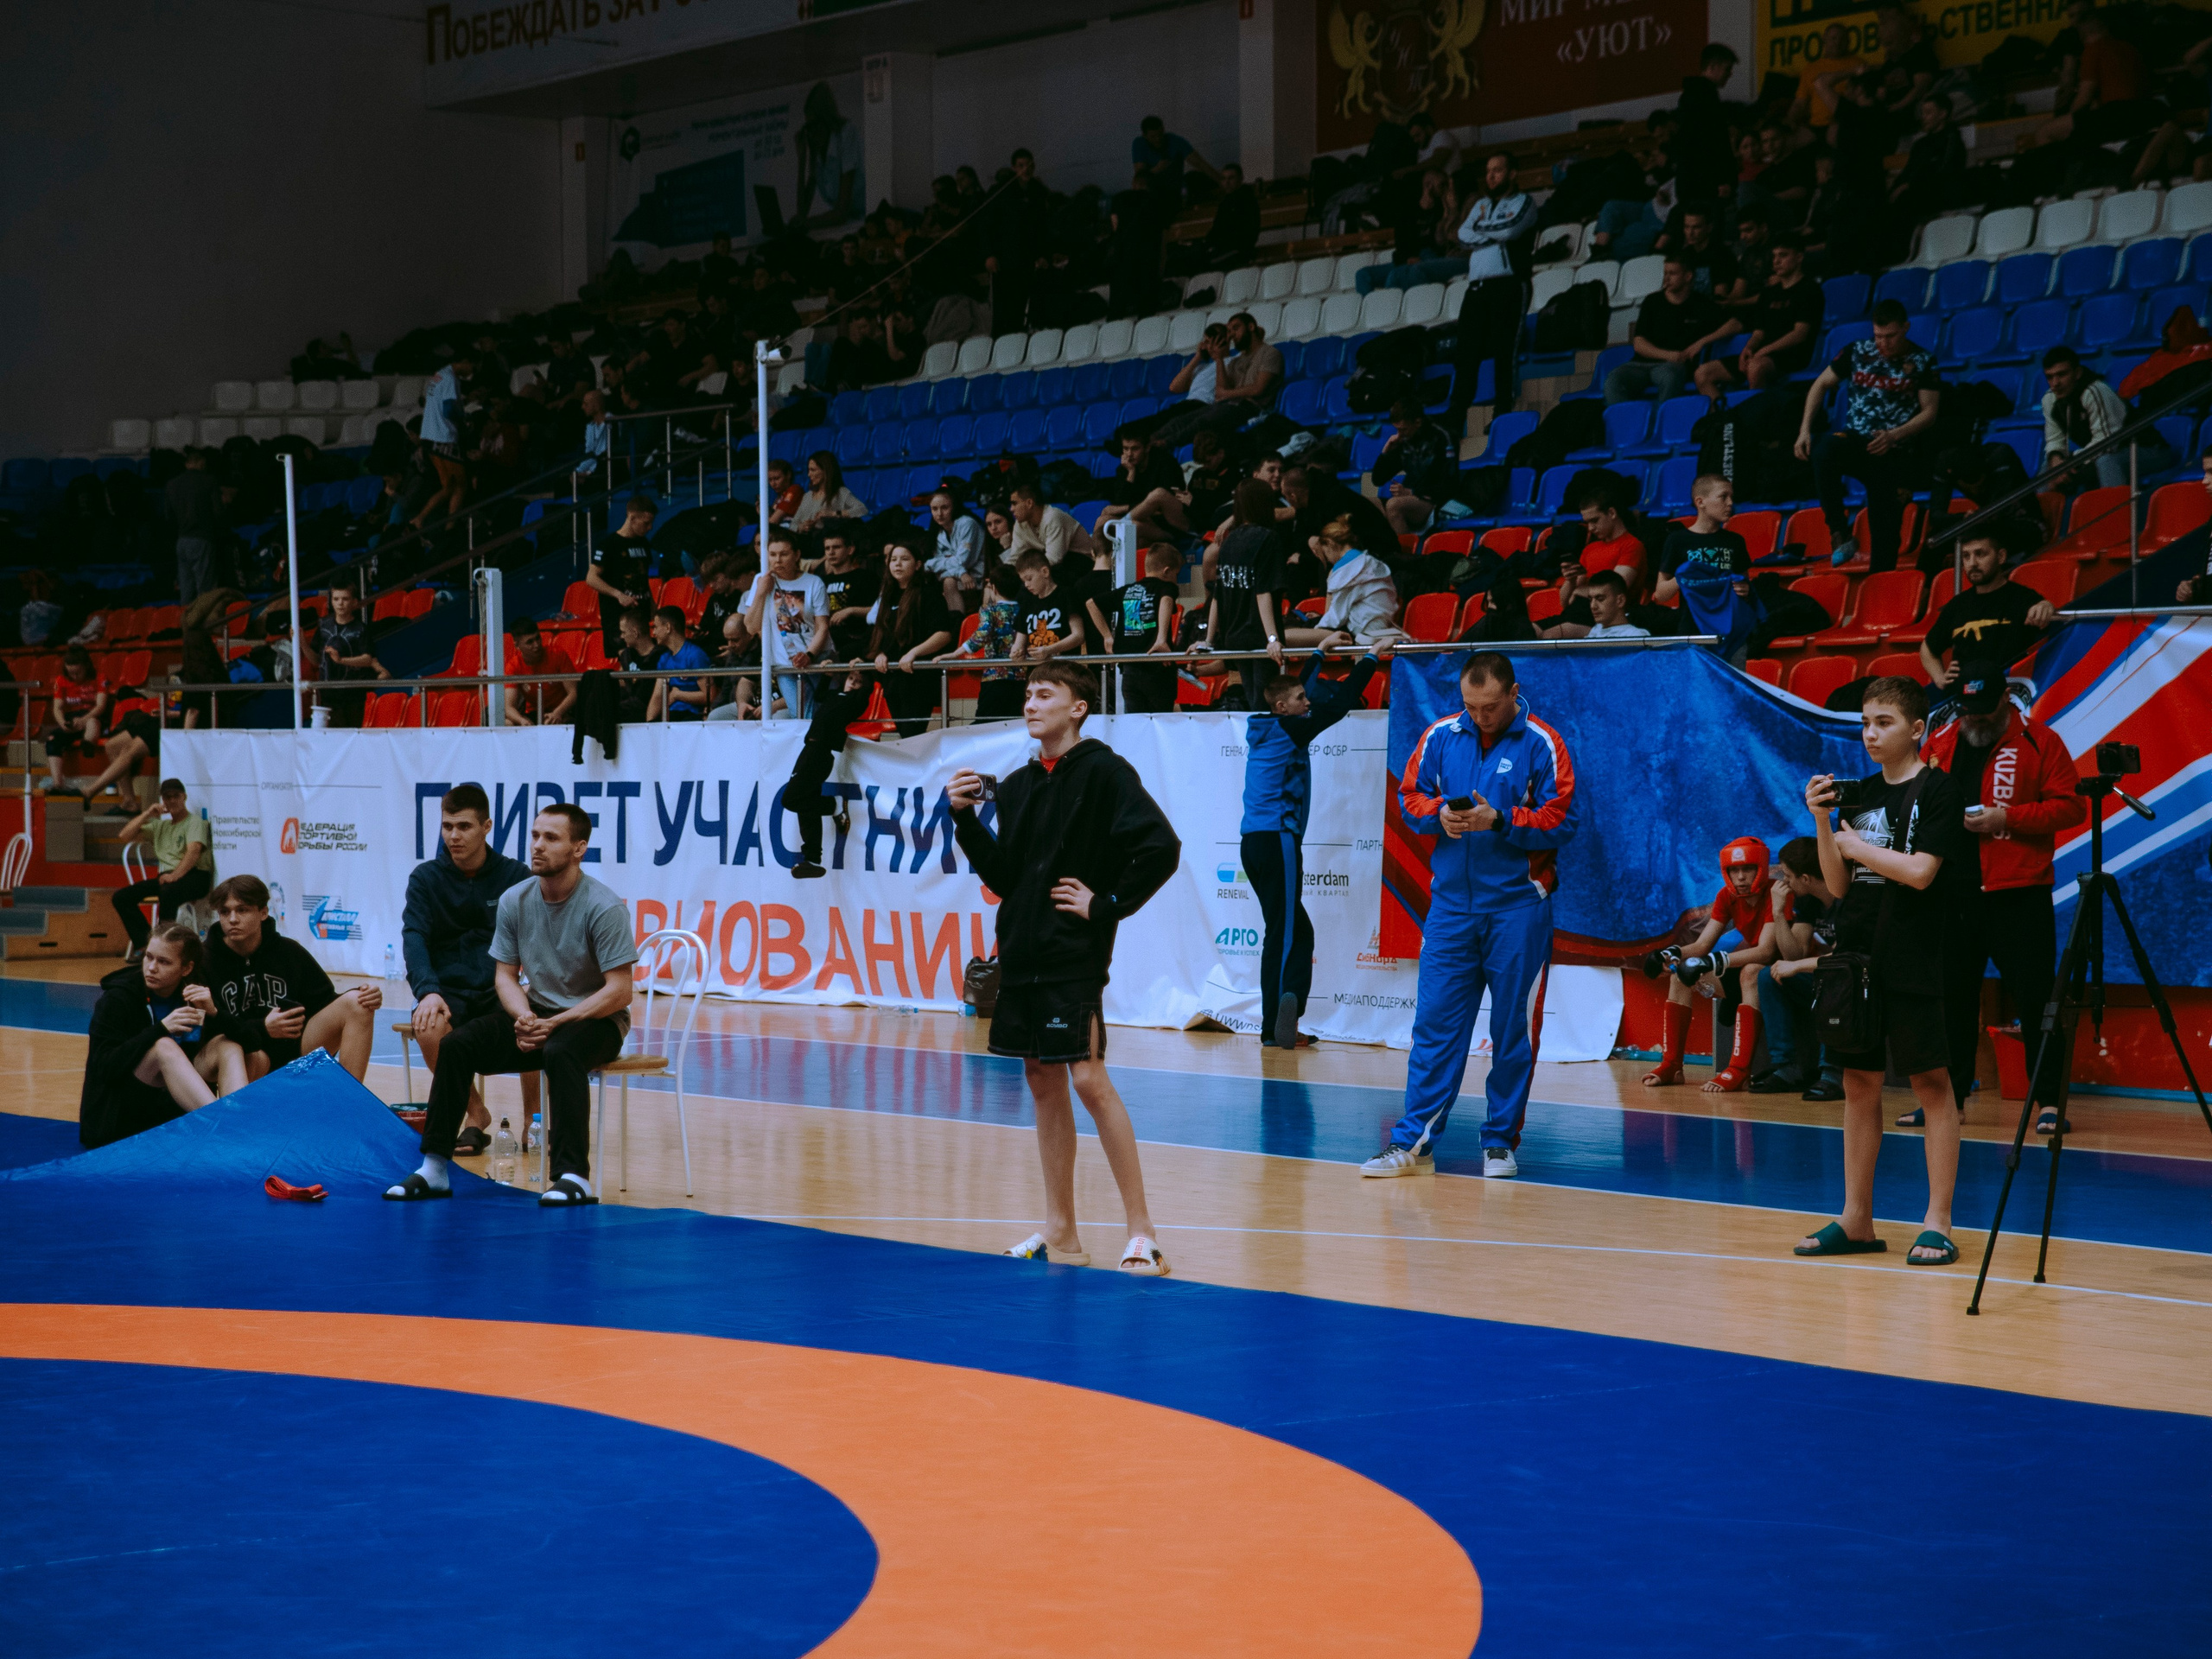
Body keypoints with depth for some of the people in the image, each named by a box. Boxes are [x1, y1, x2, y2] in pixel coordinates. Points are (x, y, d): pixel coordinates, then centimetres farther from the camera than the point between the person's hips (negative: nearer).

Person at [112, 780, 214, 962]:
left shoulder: (195, 822, 4)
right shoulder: (160, 826, 25)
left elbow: (194, 852, -14)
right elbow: (125, 836, 21)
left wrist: (175, 875, -29)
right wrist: (147, 814, 10)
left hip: (194, 876, -7)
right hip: (167, 877, 7)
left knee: (167, 892, -41)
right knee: (122, 897, -12)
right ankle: (144, 944, -18)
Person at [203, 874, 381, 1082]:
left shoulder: (289, 952, 6)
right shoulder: (206, 960, -6)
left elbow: (326, 1003, 10)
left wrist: (363, 998, -11)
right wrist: (262, 1029, -25)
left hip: (294, 1051, 5)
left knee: (356, 1004, -14)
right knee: (255, 1059, -41)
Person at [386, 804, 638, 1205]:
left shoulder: (604, 908, -17)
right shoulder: (514, 900, -1)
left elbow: (620, 992, -19)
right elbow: (505, 976, 5)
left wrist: (556, 1024, -25)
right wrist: (525, 1018, -16)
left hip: (596, 1020, -5)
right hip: (538, 1013, 5)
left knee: (560, 1051, -38)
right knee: (456, 1045, -15)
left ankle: (573, 1176, -41)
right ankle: (435, 1168, -12)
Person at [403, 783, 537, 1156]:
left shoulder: (516, 875, 4)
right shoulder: (426, 878, 4)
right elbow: (414, 939, -7)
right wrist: (428, 992, -27)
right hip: (448, 990, 1)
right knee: (429, 1029, -33)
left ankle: (532, 1121, -6)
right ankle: (476, 1114, -7)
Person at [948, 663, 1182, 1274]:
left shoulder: (1103, 771, -8)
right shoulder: (1017, 786, 13)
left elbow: (1162, 849, -15)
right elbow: (1005, 878, 13)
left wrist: (1106, 905, -13)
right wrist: (966, 818, 3)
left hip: (1075, 955, -7)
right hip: (1021, 952, 7)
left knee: (1088, 1079, -11)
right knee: (1042, 1082, 10)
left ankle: (1140, 1230, -8)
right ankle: (1060, 1233, 17)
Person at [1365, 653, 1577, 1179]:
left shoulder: (1542, 744, -5)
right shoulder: (1441, 736, 5)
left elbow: (1560, 822, -8)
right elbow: (1409, 797, 11)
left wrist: (1499, 820, -19)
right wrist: (1439, 814, -10)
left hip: (1518, 906, -3)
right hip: (1452, 903, 3)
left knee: (1513, 1031, 3)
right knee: (1435, 1022, 0)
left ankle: (1501, 1141, 13)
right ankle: (1414, 1143, 0)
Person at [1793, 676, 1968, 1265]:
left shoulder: (1937, 790, -5)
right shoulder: (1858, 794, 12)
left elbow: (1919, 871, -17)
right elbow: (1838, 884, 11)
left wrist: (1856, 844, -6)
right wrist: (1823, 822, -2)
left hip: (1912, 966, -6)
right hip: (1856, 956, 7)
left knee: (1931, 1085, -3)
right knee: (1859, 1086, 9)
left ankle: (1938, 1223, -1)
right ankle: (1856, 1221, 15)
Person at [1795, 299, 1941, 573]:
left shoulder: (1922, 362, 2)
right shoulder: (1857, 352, 7)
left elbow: (1929, 413, -2)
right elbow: (1820, 385, 16)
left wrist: (1893, 436, -18)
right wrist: (1805, 429, 2)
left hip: (1895, 454, -1)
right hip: (1856, 442, 1)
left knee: (1885, 531, -6)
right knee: (1825, 448, -35)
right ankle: (1840, 535, -31)